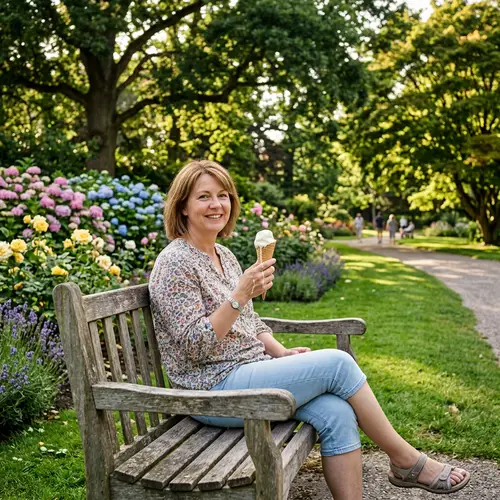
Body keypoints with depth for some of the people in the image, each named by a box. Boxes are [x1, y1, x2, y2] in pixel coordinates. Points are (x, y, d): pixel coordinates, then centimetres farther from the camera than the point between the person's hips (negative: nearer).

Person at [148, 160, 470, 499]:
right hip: (214, 390, -7)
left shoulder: (224, 255, 13)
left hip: (250, 371, 7)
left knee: (336, 413, -15)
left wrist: (282, 353, 3)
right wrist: (239, 295, -28)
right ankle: (407, 461, 2)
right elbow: (194, 347, -19)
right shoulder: (175, 263, -13)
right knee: (337, 363, -15)